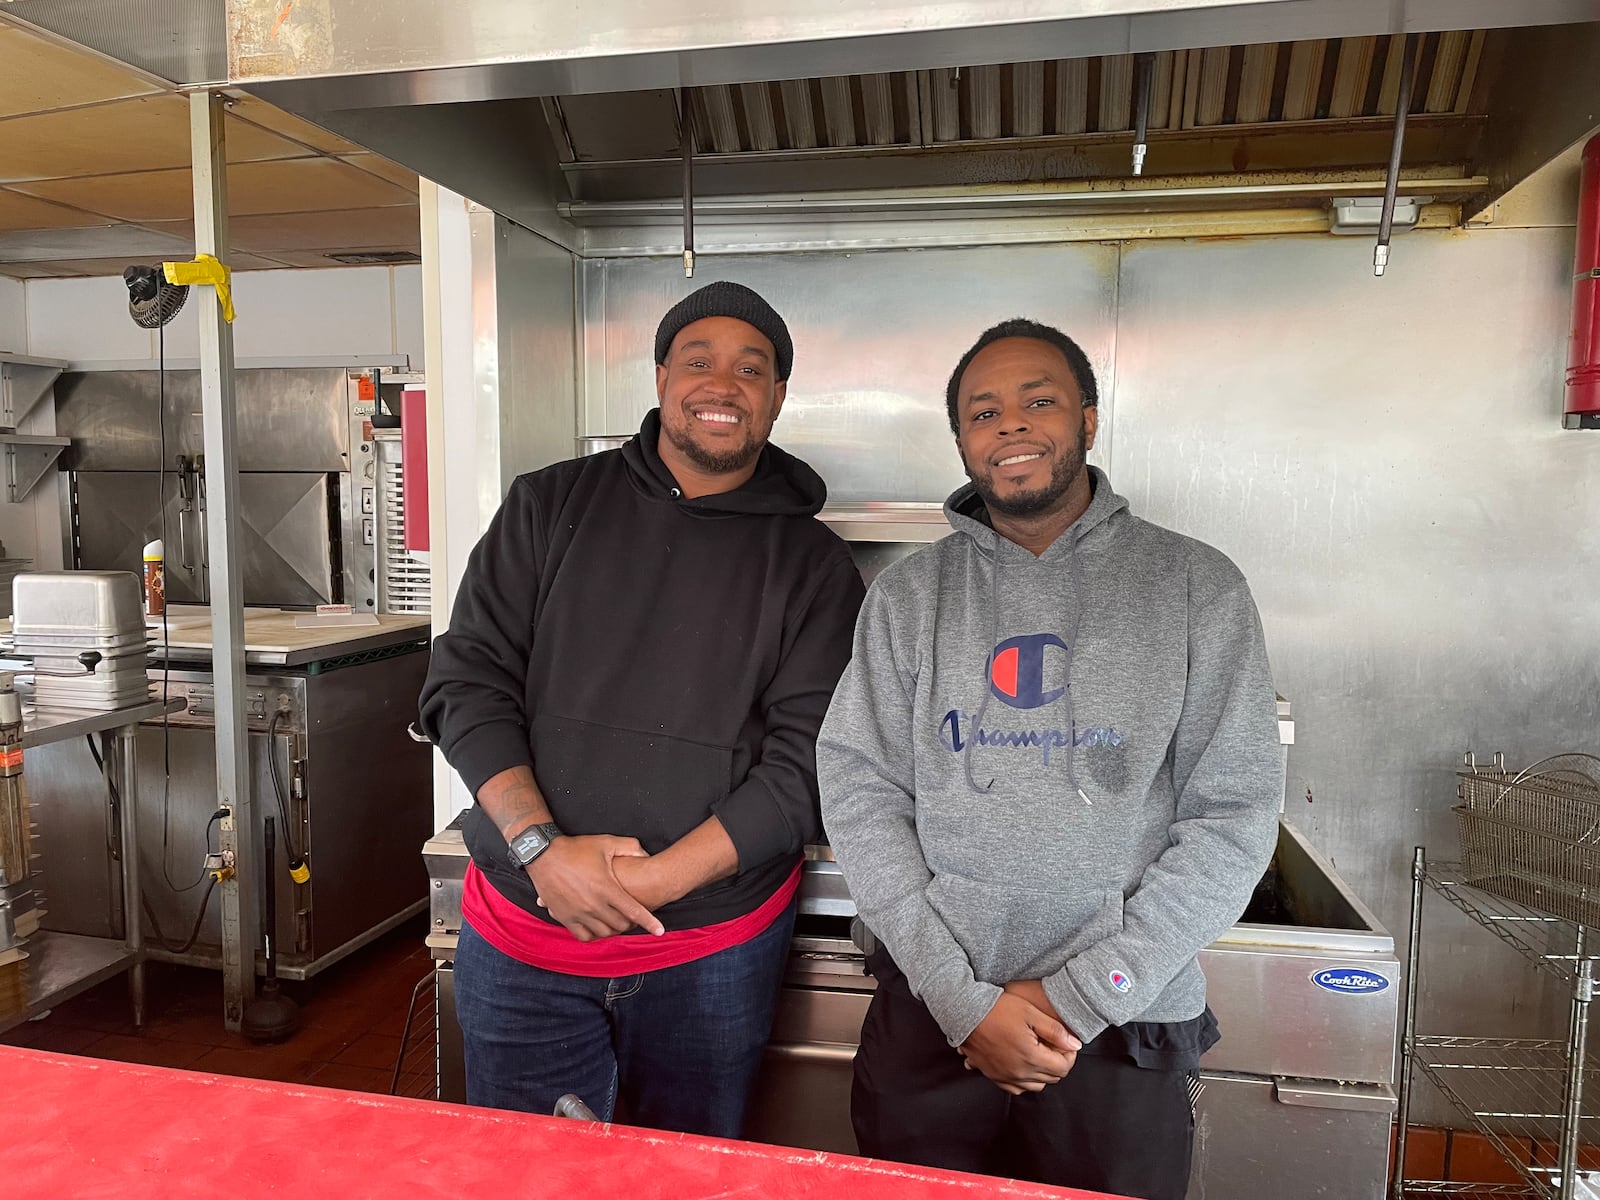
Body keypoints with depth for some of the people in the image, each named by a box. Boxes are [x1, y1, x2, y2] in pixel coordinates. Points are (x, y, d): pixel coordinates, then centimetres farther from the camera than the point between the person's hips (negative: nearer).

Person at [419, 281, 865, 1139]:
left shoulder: (812, 564, -2)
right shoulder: (550, 506, 2)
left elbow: (808, 762, -9)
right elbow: (466, 683, -3)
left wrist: (654, 882, -17)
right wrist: (544, 849, -15)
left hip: (716, 951, 0)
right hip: (518, 938, 1)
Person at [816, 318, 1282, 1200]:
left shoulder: (1197, 588, -2)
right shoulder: (910, 593, 1)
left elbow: (1234, 818, -6)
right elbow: (857, 794, -4)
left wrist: (1080, 997, -11)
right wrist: (962, 998, -10)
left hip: (1123, 1032, -1)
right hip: (925, 1019, 2)